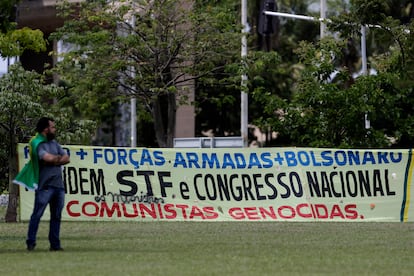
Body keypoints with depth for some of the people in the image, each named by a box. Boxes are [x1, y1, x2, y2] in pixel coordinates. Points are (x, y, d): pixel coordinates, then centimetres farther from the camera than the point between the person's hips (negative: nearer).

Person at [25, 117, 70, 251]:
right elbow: (49, 158, -20)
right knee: (37, 214, -8)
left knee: (56, 216, 7)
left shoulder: (54, 143, 18)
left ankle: (55, 244, 10)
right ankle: (31, 242, -5)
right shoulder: (38, 144, -6)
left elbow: (67, 159, 10)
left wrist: (54, 160, -8)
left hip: (58, 185, 7)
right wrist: (59, 158, 0)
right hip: (44, 186, -7)